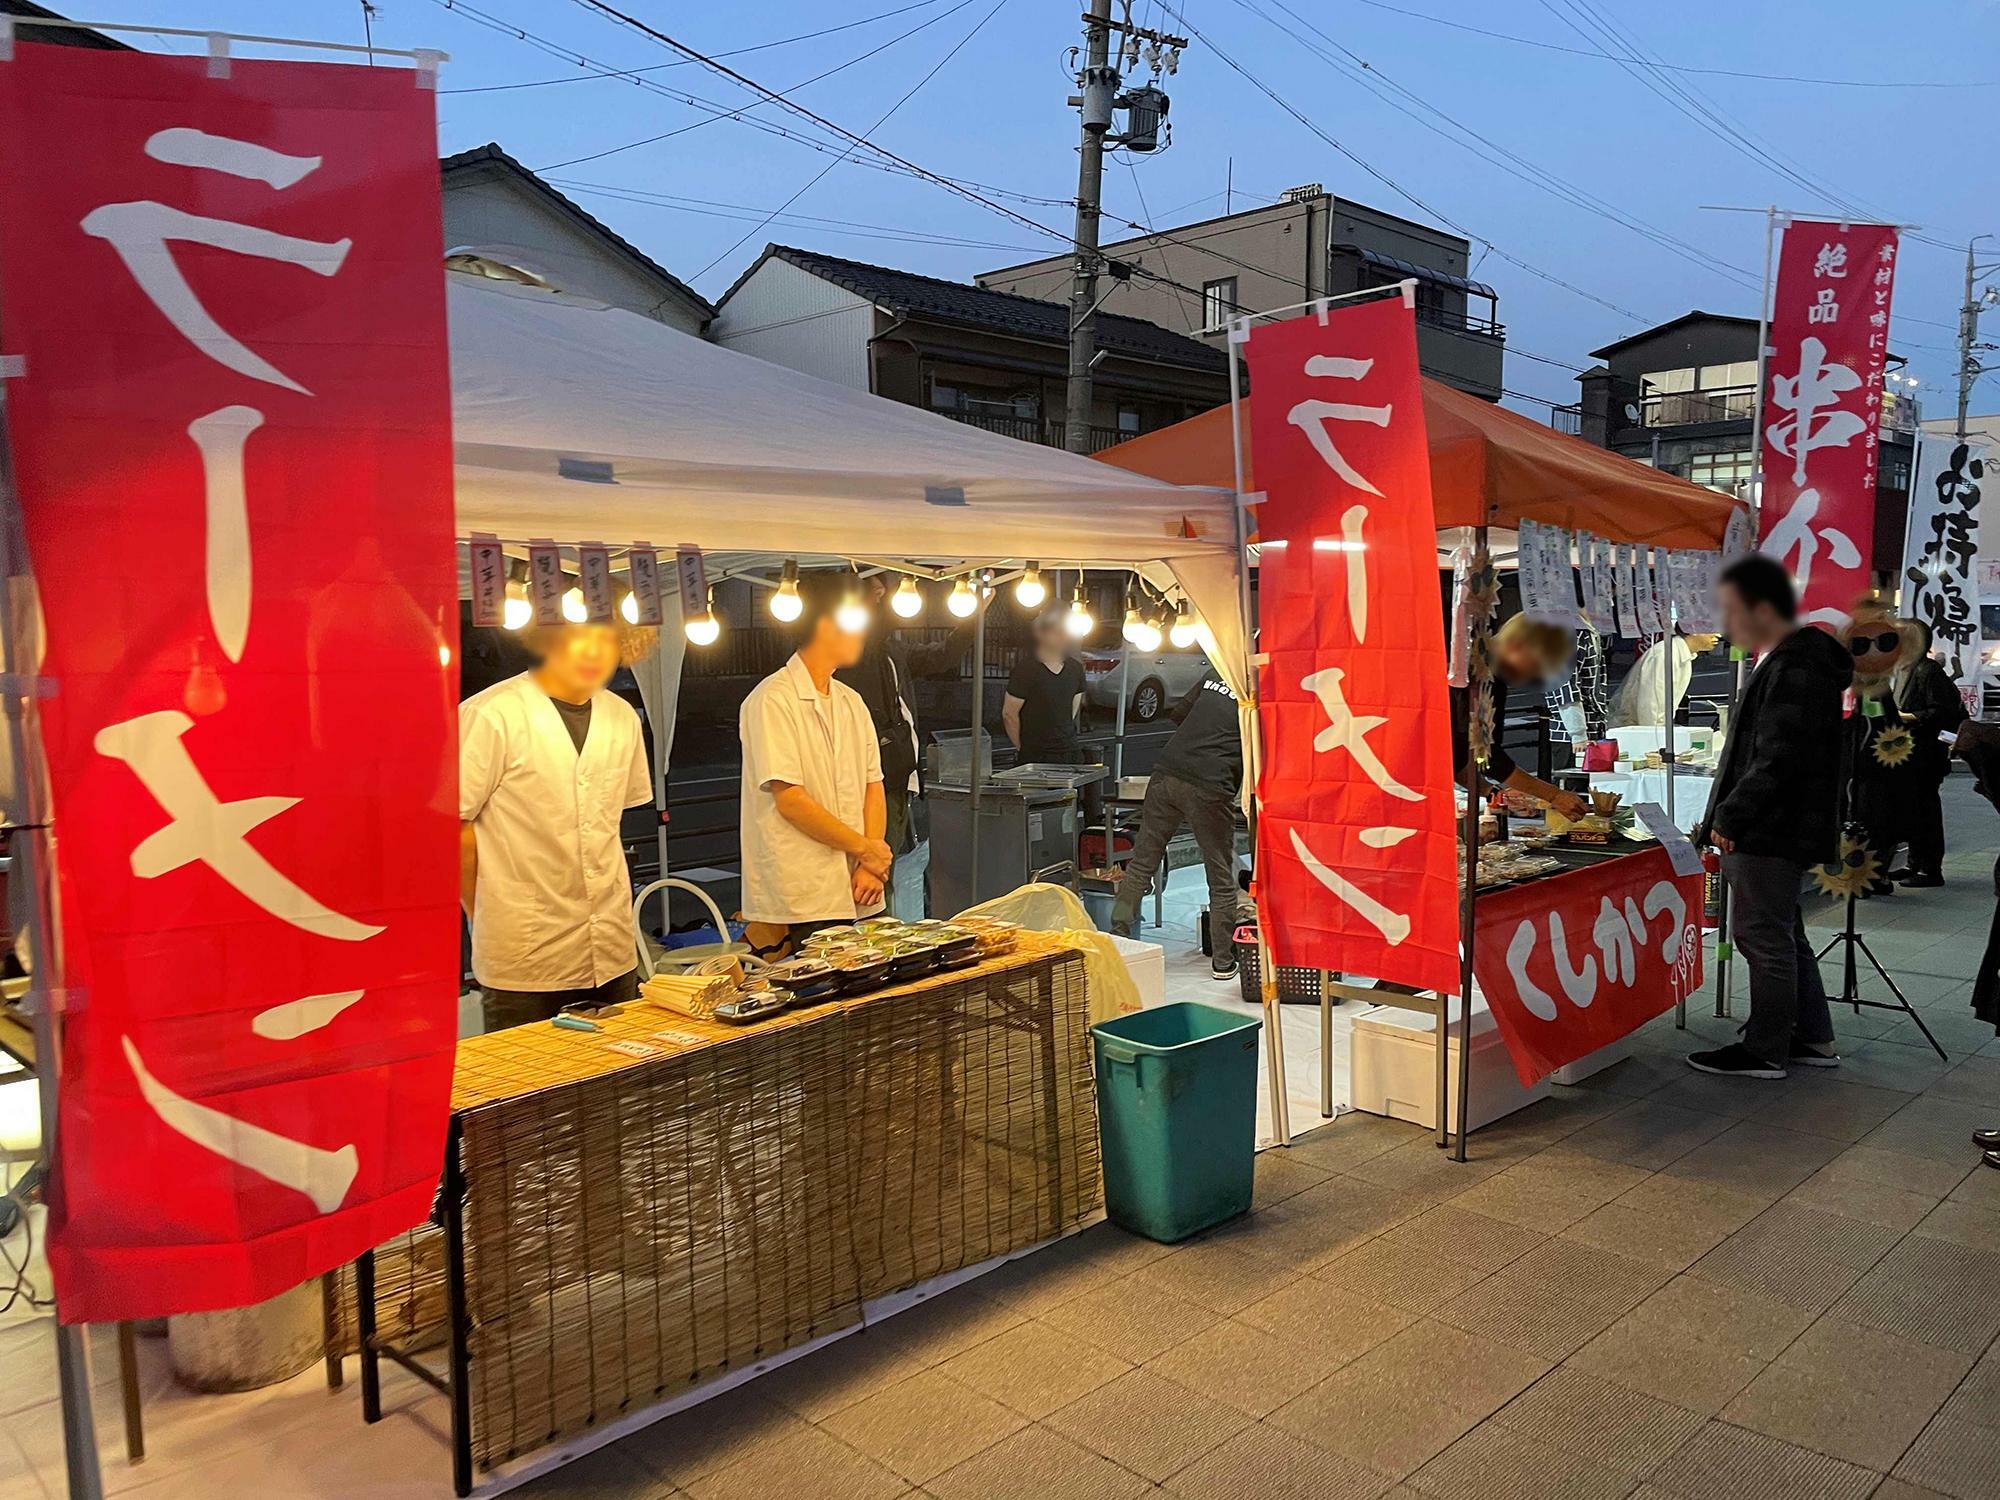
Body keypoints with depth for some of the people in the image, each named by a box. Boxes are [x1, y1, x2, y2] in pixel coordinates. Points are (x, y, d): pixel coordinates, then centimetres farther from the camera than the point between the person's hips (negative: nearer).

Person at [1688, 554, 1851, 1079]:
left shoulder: (1794, 670, -19)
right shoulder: (1788, 661, 15)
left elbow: (1777, 761, -25)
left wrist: (1730, 816, -18)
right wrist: (1728, 818, 16)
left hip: (1773, 833, -11)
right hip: (1773, 829, 11)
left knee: (1763, 936, -2)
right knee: (1781, 934, 18)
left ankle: (1764, 1051, 8)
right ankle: (1813, 1038, 27)